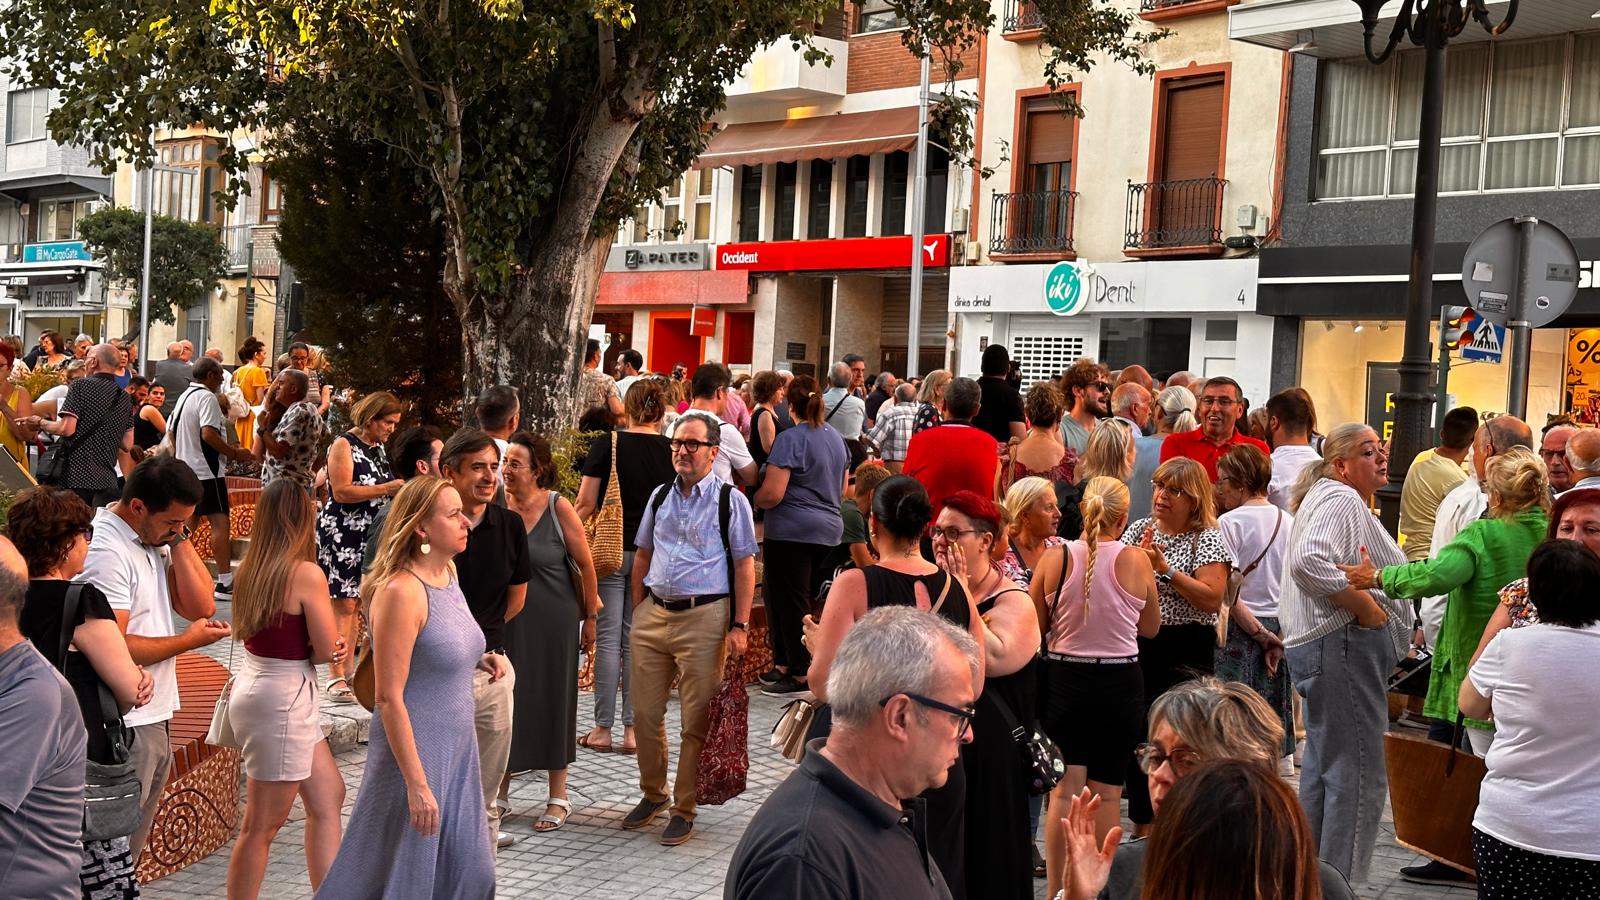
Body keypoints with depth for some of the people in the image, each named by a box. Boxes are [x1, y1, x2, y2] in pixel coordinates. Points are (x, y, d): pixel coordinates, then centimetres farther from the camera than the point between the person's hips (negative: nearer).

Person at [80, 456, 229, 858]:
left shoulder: (157, 539, 10)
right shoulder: (106, 552, -18)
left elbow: (200, 606, 3)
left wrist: (179, 539, -5)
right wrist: (189, 640, -10)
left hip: (155, 720, 9)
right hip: (124, 729, -9)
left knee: (130, 847, 19)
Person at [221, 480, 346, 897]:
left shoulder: (251, 568, 2)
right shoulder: (307, 574, -20)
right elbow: (327, 650, -16)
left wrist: (329, 644, -7)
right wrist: (331, 644, 6)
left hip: (253, 684, 9)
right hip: (282, 701, -9)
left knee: (328, 796, 19)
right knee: (263, 824, 4)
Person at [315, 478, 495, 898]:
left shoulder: (449, 572, 5)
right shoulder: (401, 591, -21)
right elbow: (388, 698, -21)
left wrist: (478, 659, 3)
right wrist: (417, 784, -22)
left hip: (457, 751, 8)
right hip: (413, 752, -8)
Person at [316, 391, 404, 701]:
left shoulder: (378, 448, 16)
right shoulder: (344, 445, -9)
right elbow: (342, 491, -19)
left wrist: (401, 489, 8)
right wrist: (386, 489, -20)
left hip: (371, 537, 8)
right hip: (342, 534, -8)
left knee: (354, 603, 10)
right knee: (342, 604, -8)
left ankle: (347, 667, 16)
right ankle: (335, 677, -6)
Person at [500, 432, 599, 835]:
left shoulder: (558, 507, -11)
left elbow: (585, 564, -4)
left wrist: (589, 618, -1)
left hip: (553, 621, -3)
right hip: (506, 621, 3)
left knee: (552, 702, 5)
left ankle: (558, 797, 18)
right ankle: (499, 790, 24)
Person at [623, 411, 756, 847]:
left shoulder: (730, 500, -4)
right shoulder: (660, 496, 11)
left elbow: (745, 565, -6)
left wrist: (739, 626, -11)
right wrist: (638, 610, 13)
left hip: (703, 618, -5)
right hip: (653, 614, 5)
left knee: (695, 721, 1)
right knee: (646, 713, 12)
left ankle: (684, 809, 13)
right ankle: (652, 794, 31)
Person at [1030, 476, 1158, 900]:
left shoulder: (1055, 559, -8)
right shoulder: (1137, 562, -7)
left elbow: (1034, 628, 0)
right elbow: (1150, 628, 7)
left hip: (1064, 679, 0)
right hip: (1121, 684, 0)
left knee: (1064, 789, 6)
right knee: (1106, 792, 9)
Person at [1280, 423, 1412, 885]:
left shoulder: (1335, 497, 21)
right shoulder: (1340, 499, -13)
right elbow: (1310, 561, -31)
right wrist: (1368, 609, -21)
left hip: (1324, 647, 12)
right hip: (1344, 644, -12)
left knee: (1322, 769, 18)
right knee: (1357, 777, -7)